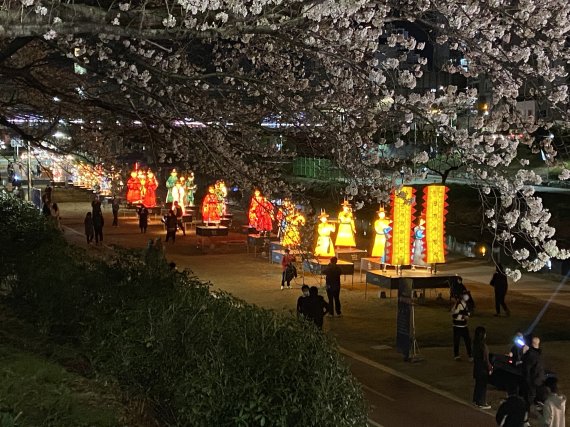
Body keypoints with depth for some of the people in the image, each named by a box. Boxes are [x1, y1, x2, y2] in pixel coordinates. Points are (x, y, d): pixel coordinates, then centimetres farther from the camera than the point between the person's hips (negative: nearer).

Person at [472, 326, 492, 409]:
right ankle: (482, 403, 10)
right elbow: (485, 359, -21)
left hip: (477, 366, 8)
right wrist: (489, 368, -11)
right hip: (483, 368, -8)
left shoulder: (475, 344, 0)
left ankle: (476, 399, 32)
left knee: (478, 383, 20)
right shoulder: (483, 345, -25)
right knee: (483, 385, 2)